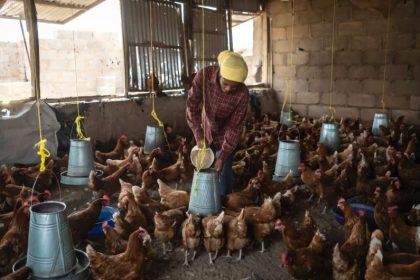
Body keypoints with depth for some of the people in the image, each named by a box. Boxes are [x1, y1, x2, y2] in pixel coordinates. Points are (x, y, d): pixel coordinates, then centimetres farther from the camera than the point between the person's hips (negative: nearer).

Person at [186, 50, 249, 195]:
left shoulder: (242, 94, -30)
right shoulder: (204, 75, -27)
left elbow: (235, 126, -22)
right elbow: (192, 105, -20)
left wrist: (223, 155, -23)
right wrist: (199, 135, -27)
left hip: (225, 133, -2)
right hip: (206, 128, 2)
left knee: (224, 170, 0)